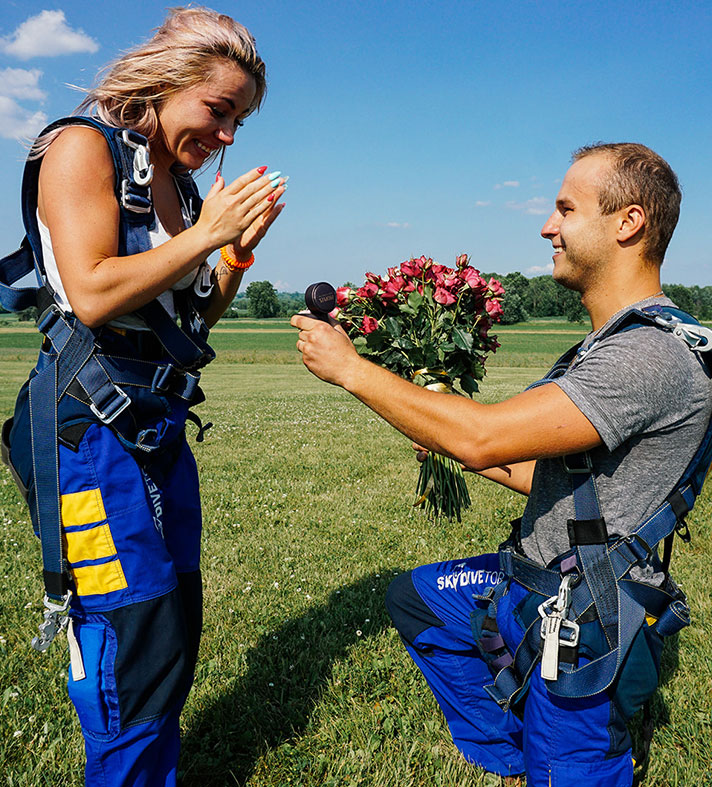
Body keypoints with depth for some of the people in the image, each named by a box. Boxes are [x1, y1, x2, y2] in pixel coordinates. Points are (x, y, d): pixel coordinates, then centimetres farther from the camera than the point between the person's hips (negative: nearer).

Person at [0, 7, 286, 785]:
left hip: (159, 425, 8)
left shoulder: (178, 181, 15)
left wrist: (239, 250, 3)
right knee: (133, 637, -4)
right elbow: (92, 294, -19)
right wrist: (205, 233, -13)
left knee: (177, 621, 15)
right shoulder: (82, 145, -6)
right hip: (92, 427, -8)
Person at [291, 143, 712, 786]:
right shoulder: (614, 343, 8)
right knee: (415, 595, 20)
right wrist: (464, 457, 9)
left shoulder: (654, 354, -27)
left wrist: (349, 367, -23)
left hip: (583, 628, -10)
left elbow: (484, 435, -32)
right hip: (543, 582, 10)